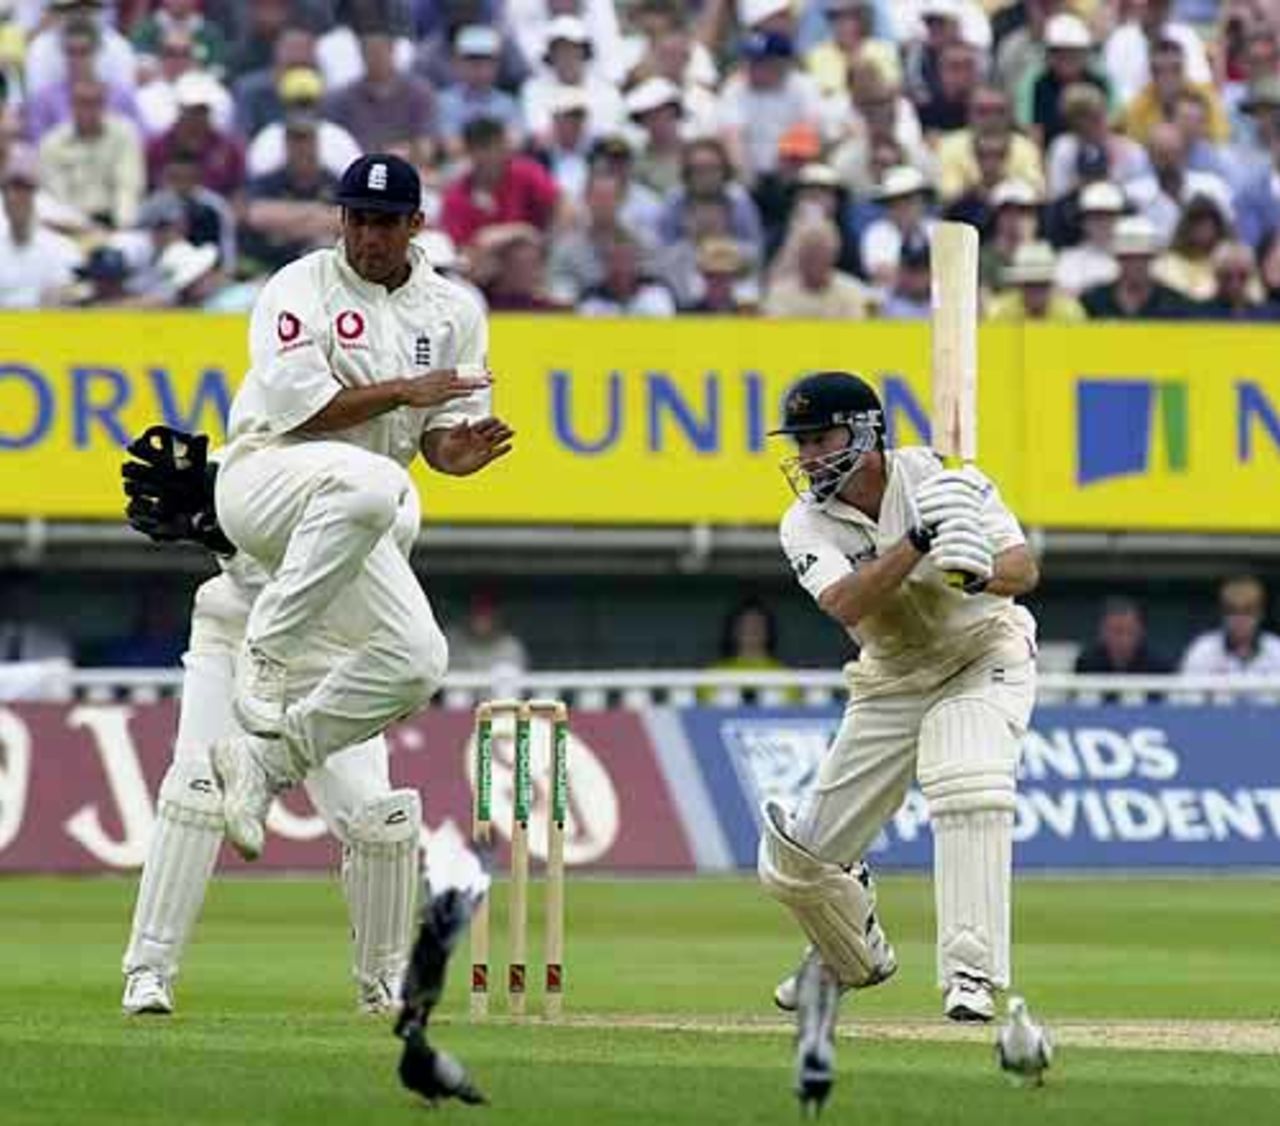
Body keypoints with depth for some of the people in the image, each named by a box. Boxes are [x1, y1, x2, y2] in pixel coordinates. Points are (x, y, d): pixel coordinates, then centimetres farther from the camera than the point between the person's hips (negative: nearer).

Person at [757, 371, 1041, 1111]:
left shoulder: (942, 478, -18)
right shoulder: (806, 526, -12)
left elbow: (1026, 568, -23)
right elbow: (846, 605, -30)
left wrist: (981, 571, -46)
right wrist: (917, 543, -42)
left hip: (985, 659, -4)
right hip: (892, 684, 4)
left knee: (968, 784, -35)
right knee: (799, 857, 2)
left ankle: (972, 974, -35)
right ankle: (856, 955, 36)